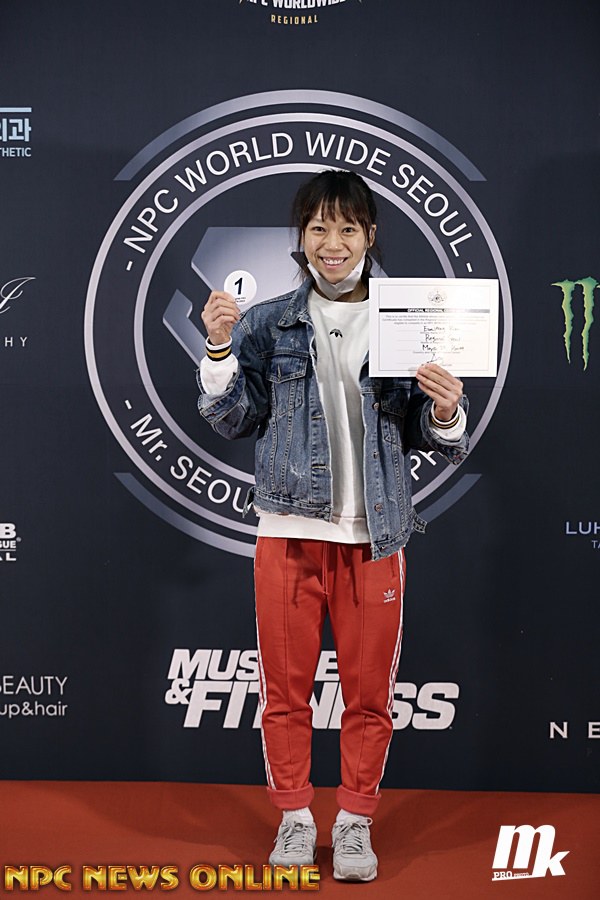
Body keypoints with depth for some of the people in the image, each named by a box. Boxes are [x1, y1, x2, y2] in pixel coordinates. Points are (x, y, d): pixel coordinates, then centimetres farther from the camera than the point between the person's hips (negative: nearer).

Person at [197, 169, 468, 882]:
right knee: (285, 687, 8)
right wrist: (219, 349, -9)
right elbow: (232, 421, 4)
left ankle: (355, 821, 24)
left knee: (369, 690, 7)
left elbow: (438, 443, 8)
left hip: (374, 534, 0)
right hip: (289, 529, 0)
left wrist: (446, 412, -14)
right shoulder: (268, 324, 5)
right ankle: (294, 817, 24)